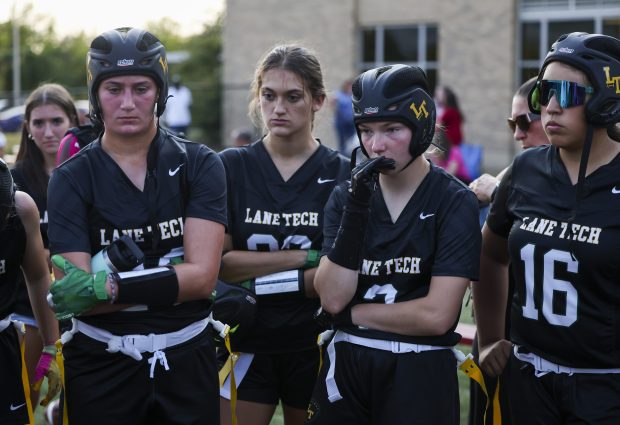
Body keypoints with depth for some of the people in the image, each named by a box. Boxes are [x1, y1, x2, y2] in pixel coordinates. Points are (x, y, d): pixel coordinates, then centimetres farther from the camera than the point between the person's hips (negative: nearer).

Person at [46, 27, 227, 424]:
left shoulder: (199, 165, -4)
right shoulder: (72, 179, -4)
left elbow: (203, 277, -14)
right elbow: (75, 294, -14)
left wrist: (107, 285, -22)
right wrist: (172, 280, -17)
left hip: (187, 359, 1)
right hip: (102, 364, 0)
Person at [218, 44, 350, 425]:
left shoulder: (343, 175, -3)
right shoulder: (231, 168, -1)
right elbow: (219, 262, -9)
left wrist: (257, 283, -14)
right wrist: (306, 256, -14)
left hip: (315, 346, 0)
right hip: (247, 344, 0)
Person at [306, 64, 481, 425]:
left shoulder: (455, 202, -9)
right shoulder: (346, 196, 3)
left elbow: (437, 316, -15)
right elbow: (332, 298, -9)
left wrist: (352, 314, -6)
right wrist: (356, 210, -16)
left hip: (419, 373, -3)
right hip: (346, 367, 3)